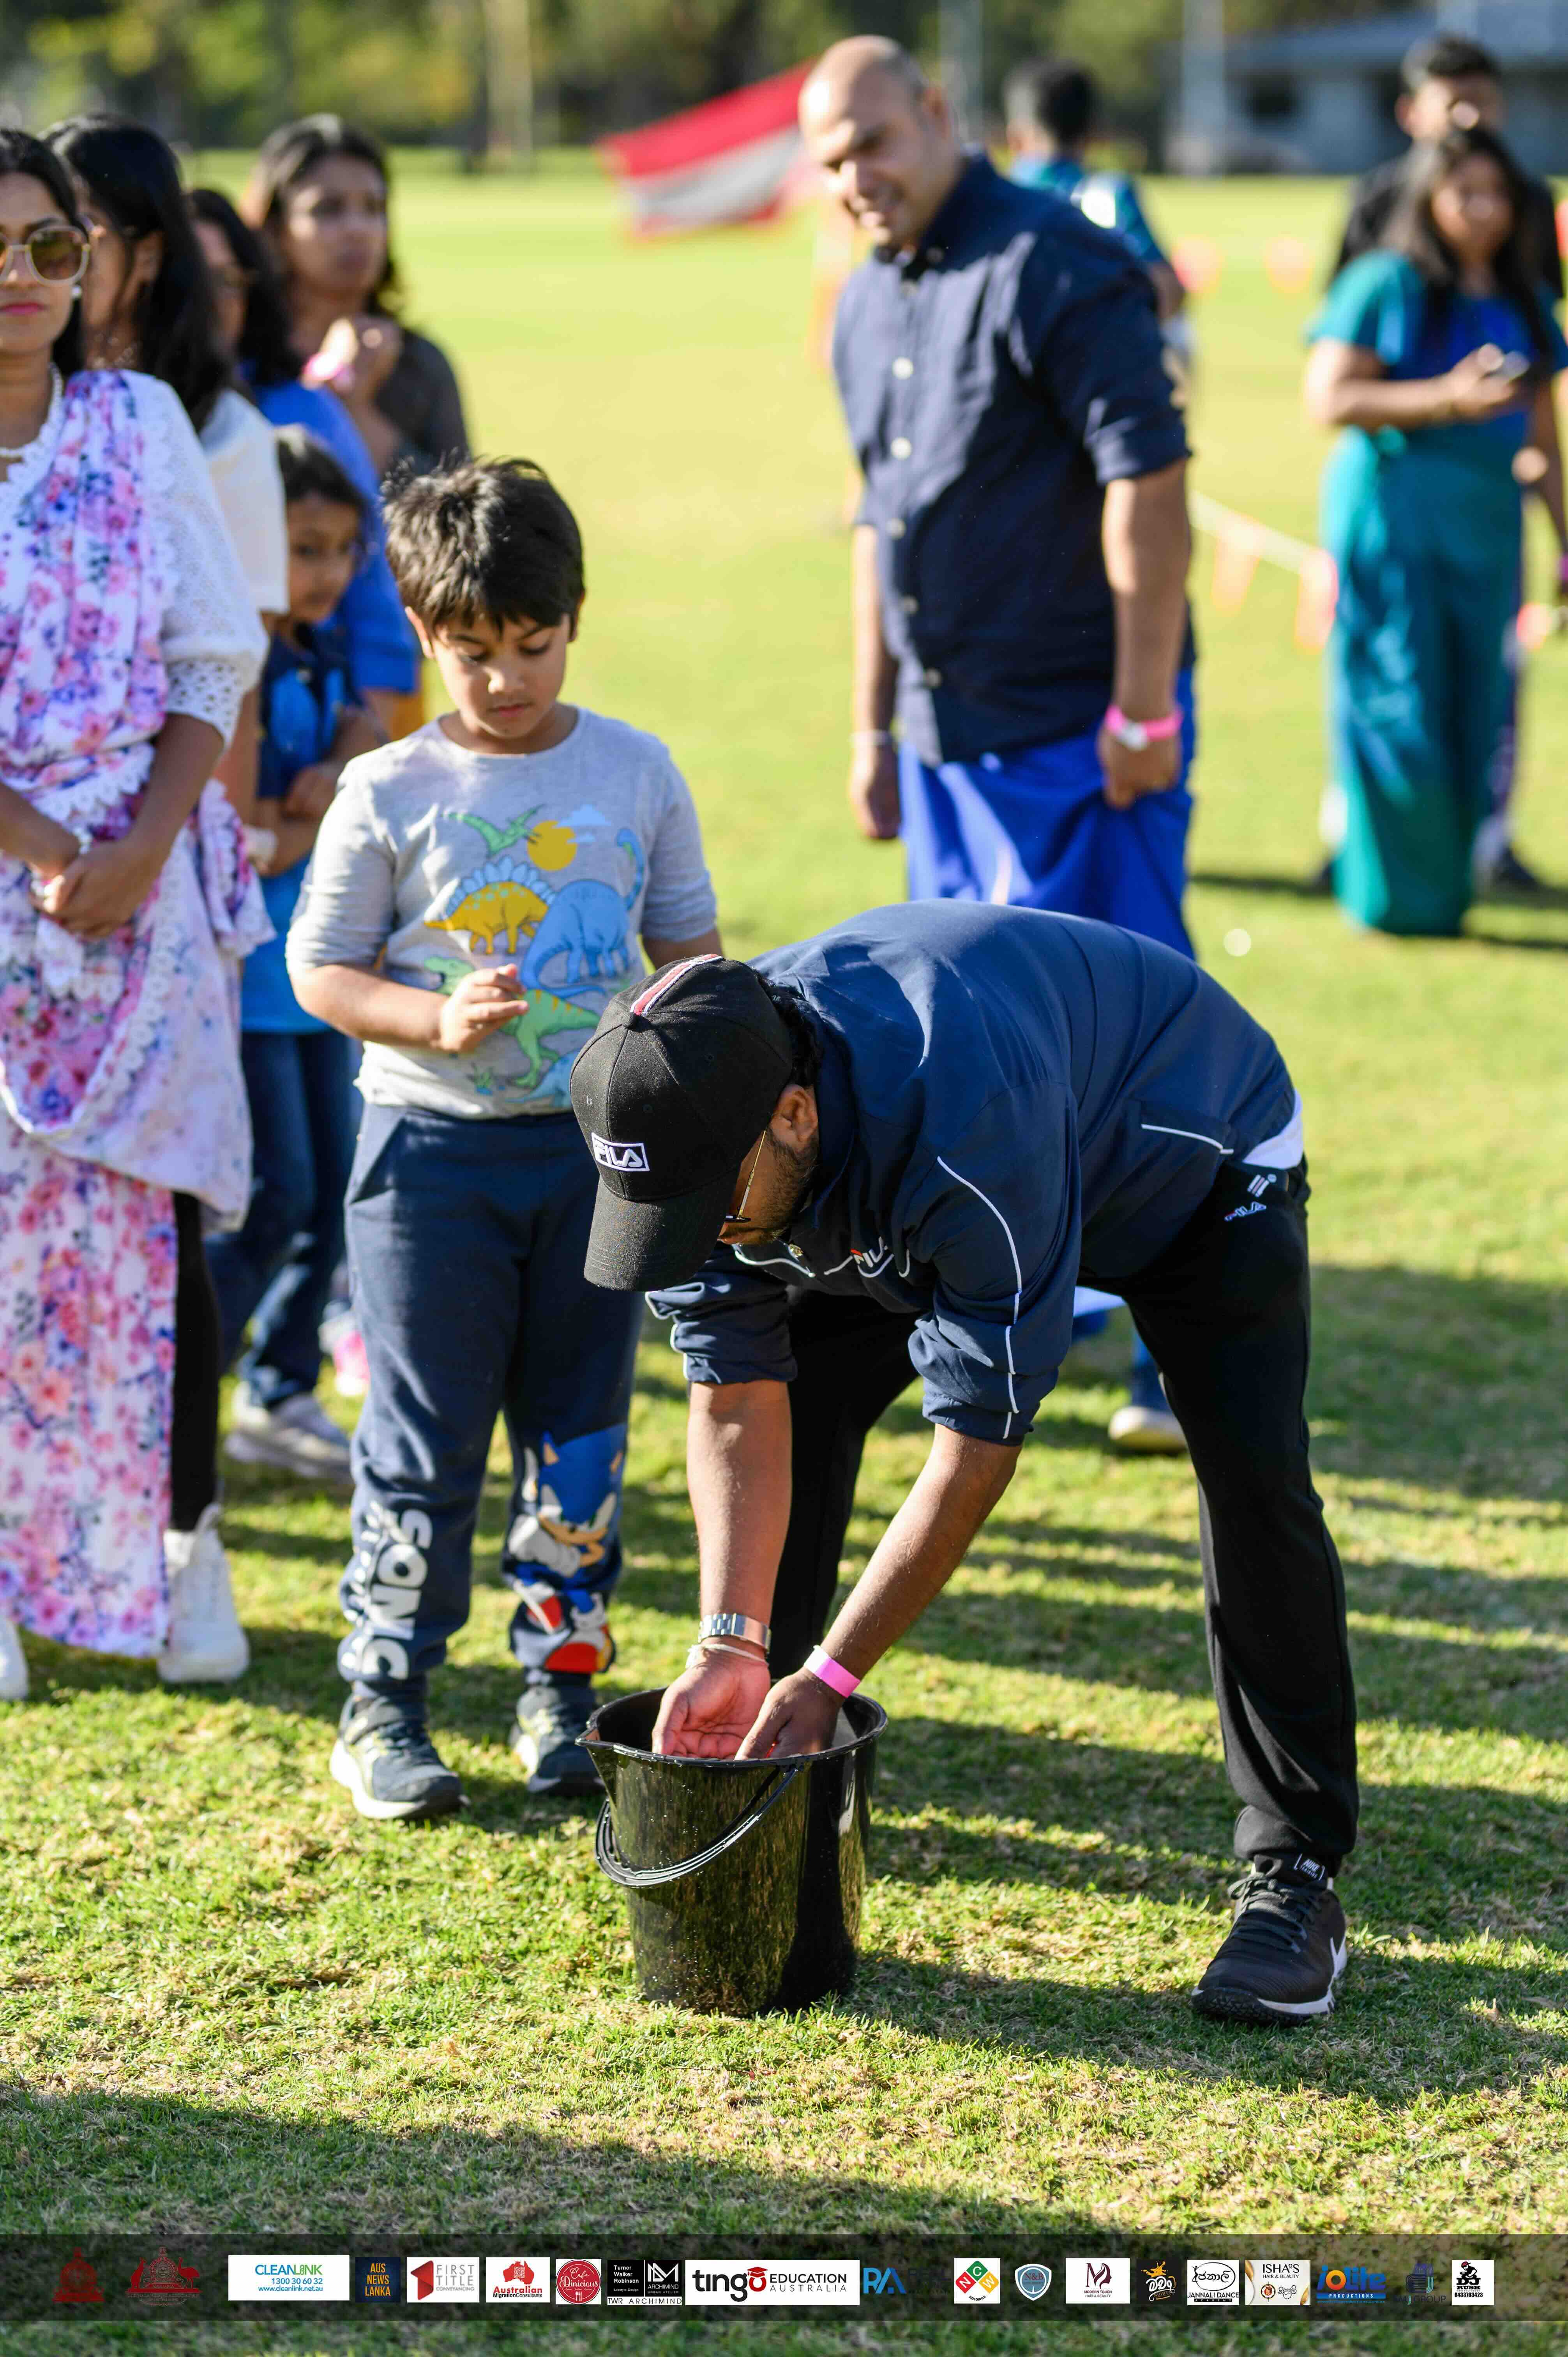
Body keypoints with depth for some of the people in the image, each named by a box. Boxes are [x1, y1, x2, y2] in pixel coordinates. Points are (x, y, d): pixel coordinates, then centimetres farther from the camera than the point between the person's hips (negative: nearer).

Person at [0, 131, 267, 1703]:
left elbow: (214, 665, 5)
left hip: (147, 885, 1)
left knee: (152, 1215, 2)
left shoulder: (140, 425, 5)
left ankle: (179, 1547, 13)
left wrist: (141, 848, -8)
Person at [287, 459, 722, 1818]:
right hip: (433, 1148, -2)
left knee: (581, 1429, 8)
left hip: (596, 1147, 2)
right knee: (424, 1440, 0)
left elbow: (688, 944, 12)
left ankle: (564, 1688, 19)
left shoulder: (635, 773, 4)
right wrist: (438, 1020, -17)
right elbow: (321, 971, -1)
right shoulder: (389, 793, -3)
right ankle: (384, 1707, 9)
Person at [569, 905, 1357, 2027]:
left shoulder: (960, 1110, -47)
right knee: (794, 1411, -7)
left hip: (1191, 1159, -6)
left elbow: (979, 1439, -40)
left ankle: (1296, 1874, -11)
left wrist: (829, 1676, -37)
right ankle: (743, 1780, 7)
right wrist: (730, 1645, -30)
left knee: (1253, 1476, -21)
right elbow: (738, 1397, -20)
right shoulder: (696, 1123, -28)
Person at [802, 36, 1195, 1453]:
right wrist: (873, 725, 20)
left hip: (1080, 736, -8)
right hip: (947, 736, 8)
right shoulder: (869, 305, 13)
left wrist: (1144, 709, -20)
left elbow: (1150, 483, -18)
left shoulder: (1056, 268, -14)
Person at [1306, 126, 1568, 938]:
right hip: (1393, 512, -5)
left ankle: (1447, 892, 14)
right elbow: (1328, 399, -10)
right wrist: (1447, 399, -17)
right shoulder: (1386, 285, -2)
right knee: (1400, 713, -5)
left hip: (1489, 522, 5)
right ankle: (1393, 897, 7)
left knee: (1478, 712, 3)